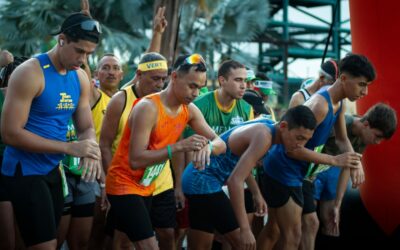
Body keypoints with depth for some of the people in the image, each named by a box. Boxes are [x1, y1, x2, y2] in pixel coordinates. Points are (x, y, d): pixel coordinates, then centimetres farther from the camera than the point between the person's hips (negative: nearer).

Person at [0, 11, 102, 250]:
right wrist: (69, 148, -25)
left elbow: (86, 127, 10)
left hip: (54, 169, 8)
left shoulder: (81, 78, 5)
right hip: (24, 170, -8)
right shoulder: (30, 73, -18)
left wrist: (92, 152, -16)